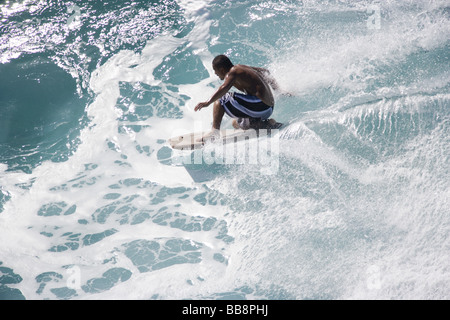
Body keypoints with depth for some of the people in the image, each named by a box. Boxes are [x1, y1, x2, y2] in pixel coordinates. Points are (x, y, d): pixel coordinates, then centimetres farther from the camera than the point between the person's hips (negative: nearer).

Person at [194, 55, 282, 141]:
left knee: (220, 99, -3)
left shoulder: (233, 71, -6)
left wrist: (208, 102, -32)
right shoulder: (240, 67, 20)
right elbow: (265, 72, 34)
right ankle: (268, 124, 8)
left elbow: (224, 88, -28)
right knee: (236, 123, 29)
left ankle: (215, 131, -18)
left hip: (259, 105, -9)